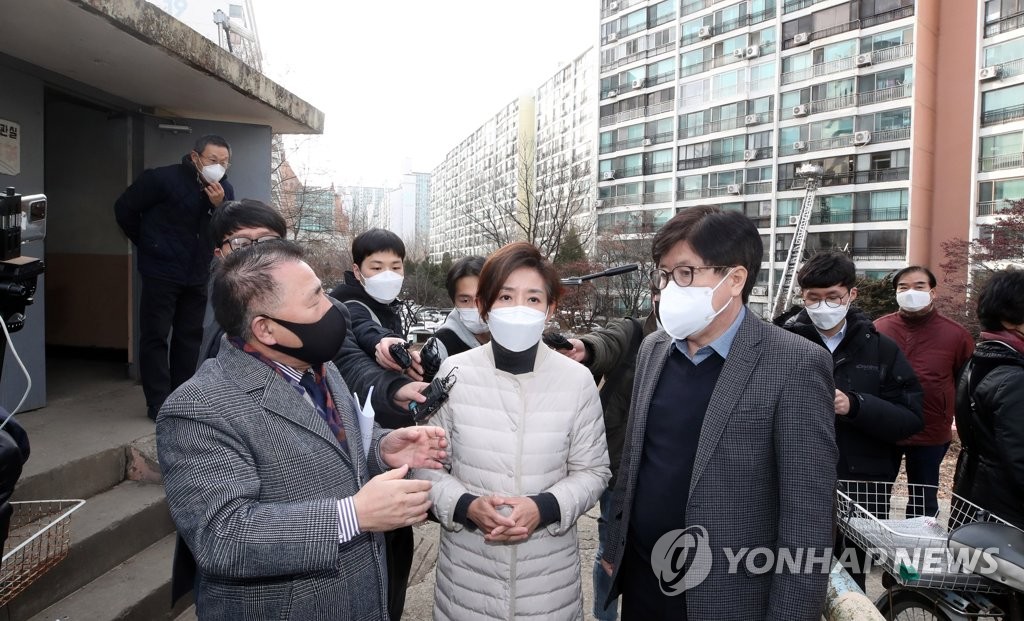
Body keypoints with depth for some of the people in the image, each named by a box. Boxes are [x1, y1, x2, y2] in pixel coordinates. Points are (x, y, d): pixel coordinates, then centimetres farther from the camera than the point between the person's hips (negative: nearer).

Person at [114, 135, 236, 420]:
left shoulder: (225, 191, 2)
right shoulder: (163, 178, -13)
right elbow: (124, 208, -4)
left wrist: (220, 207, -21)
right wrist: (147, 245, 3)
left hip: (197, 276, 5)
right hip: (161, 272, -5)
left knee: (190, 336, 10)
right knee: (155, 336, -2)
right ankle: (158, 403, 3)